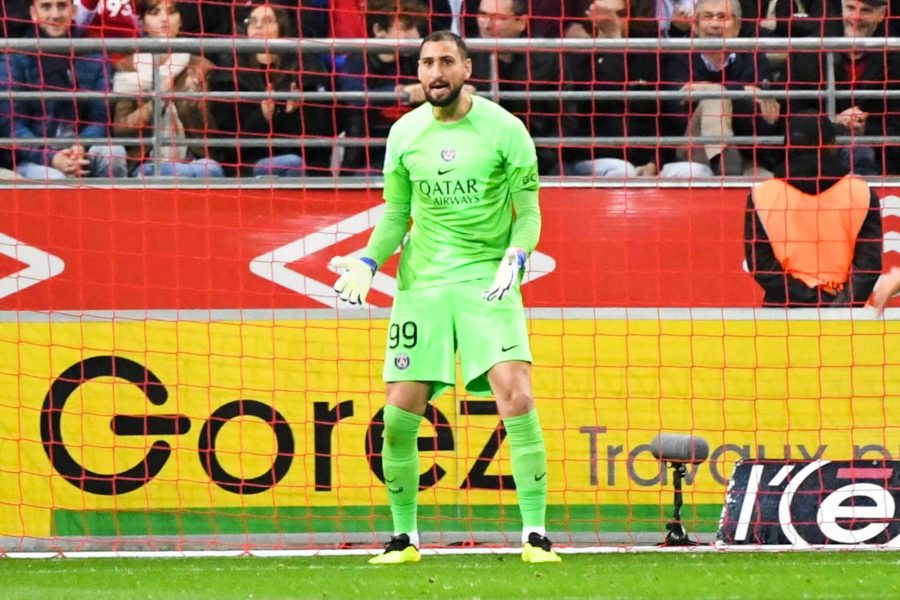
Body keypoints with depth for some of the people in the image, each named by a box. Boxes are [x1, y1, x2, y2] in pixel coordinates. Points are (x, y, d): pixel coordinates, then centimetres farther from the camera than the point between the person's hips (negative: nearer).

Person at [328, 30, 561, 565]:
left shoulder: (504, 129, -4)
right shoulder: (404, 133, 5)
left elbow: (528, 212, -1)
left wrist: (515, 258, -20)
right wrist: (368, 262, -3)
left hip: (488, 280, -3)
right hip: (421, 281, 3)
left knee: (517, 396, -19)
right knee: (399, 416, -2)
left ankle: (536, 535, -12)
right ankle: (405, 537, 15)